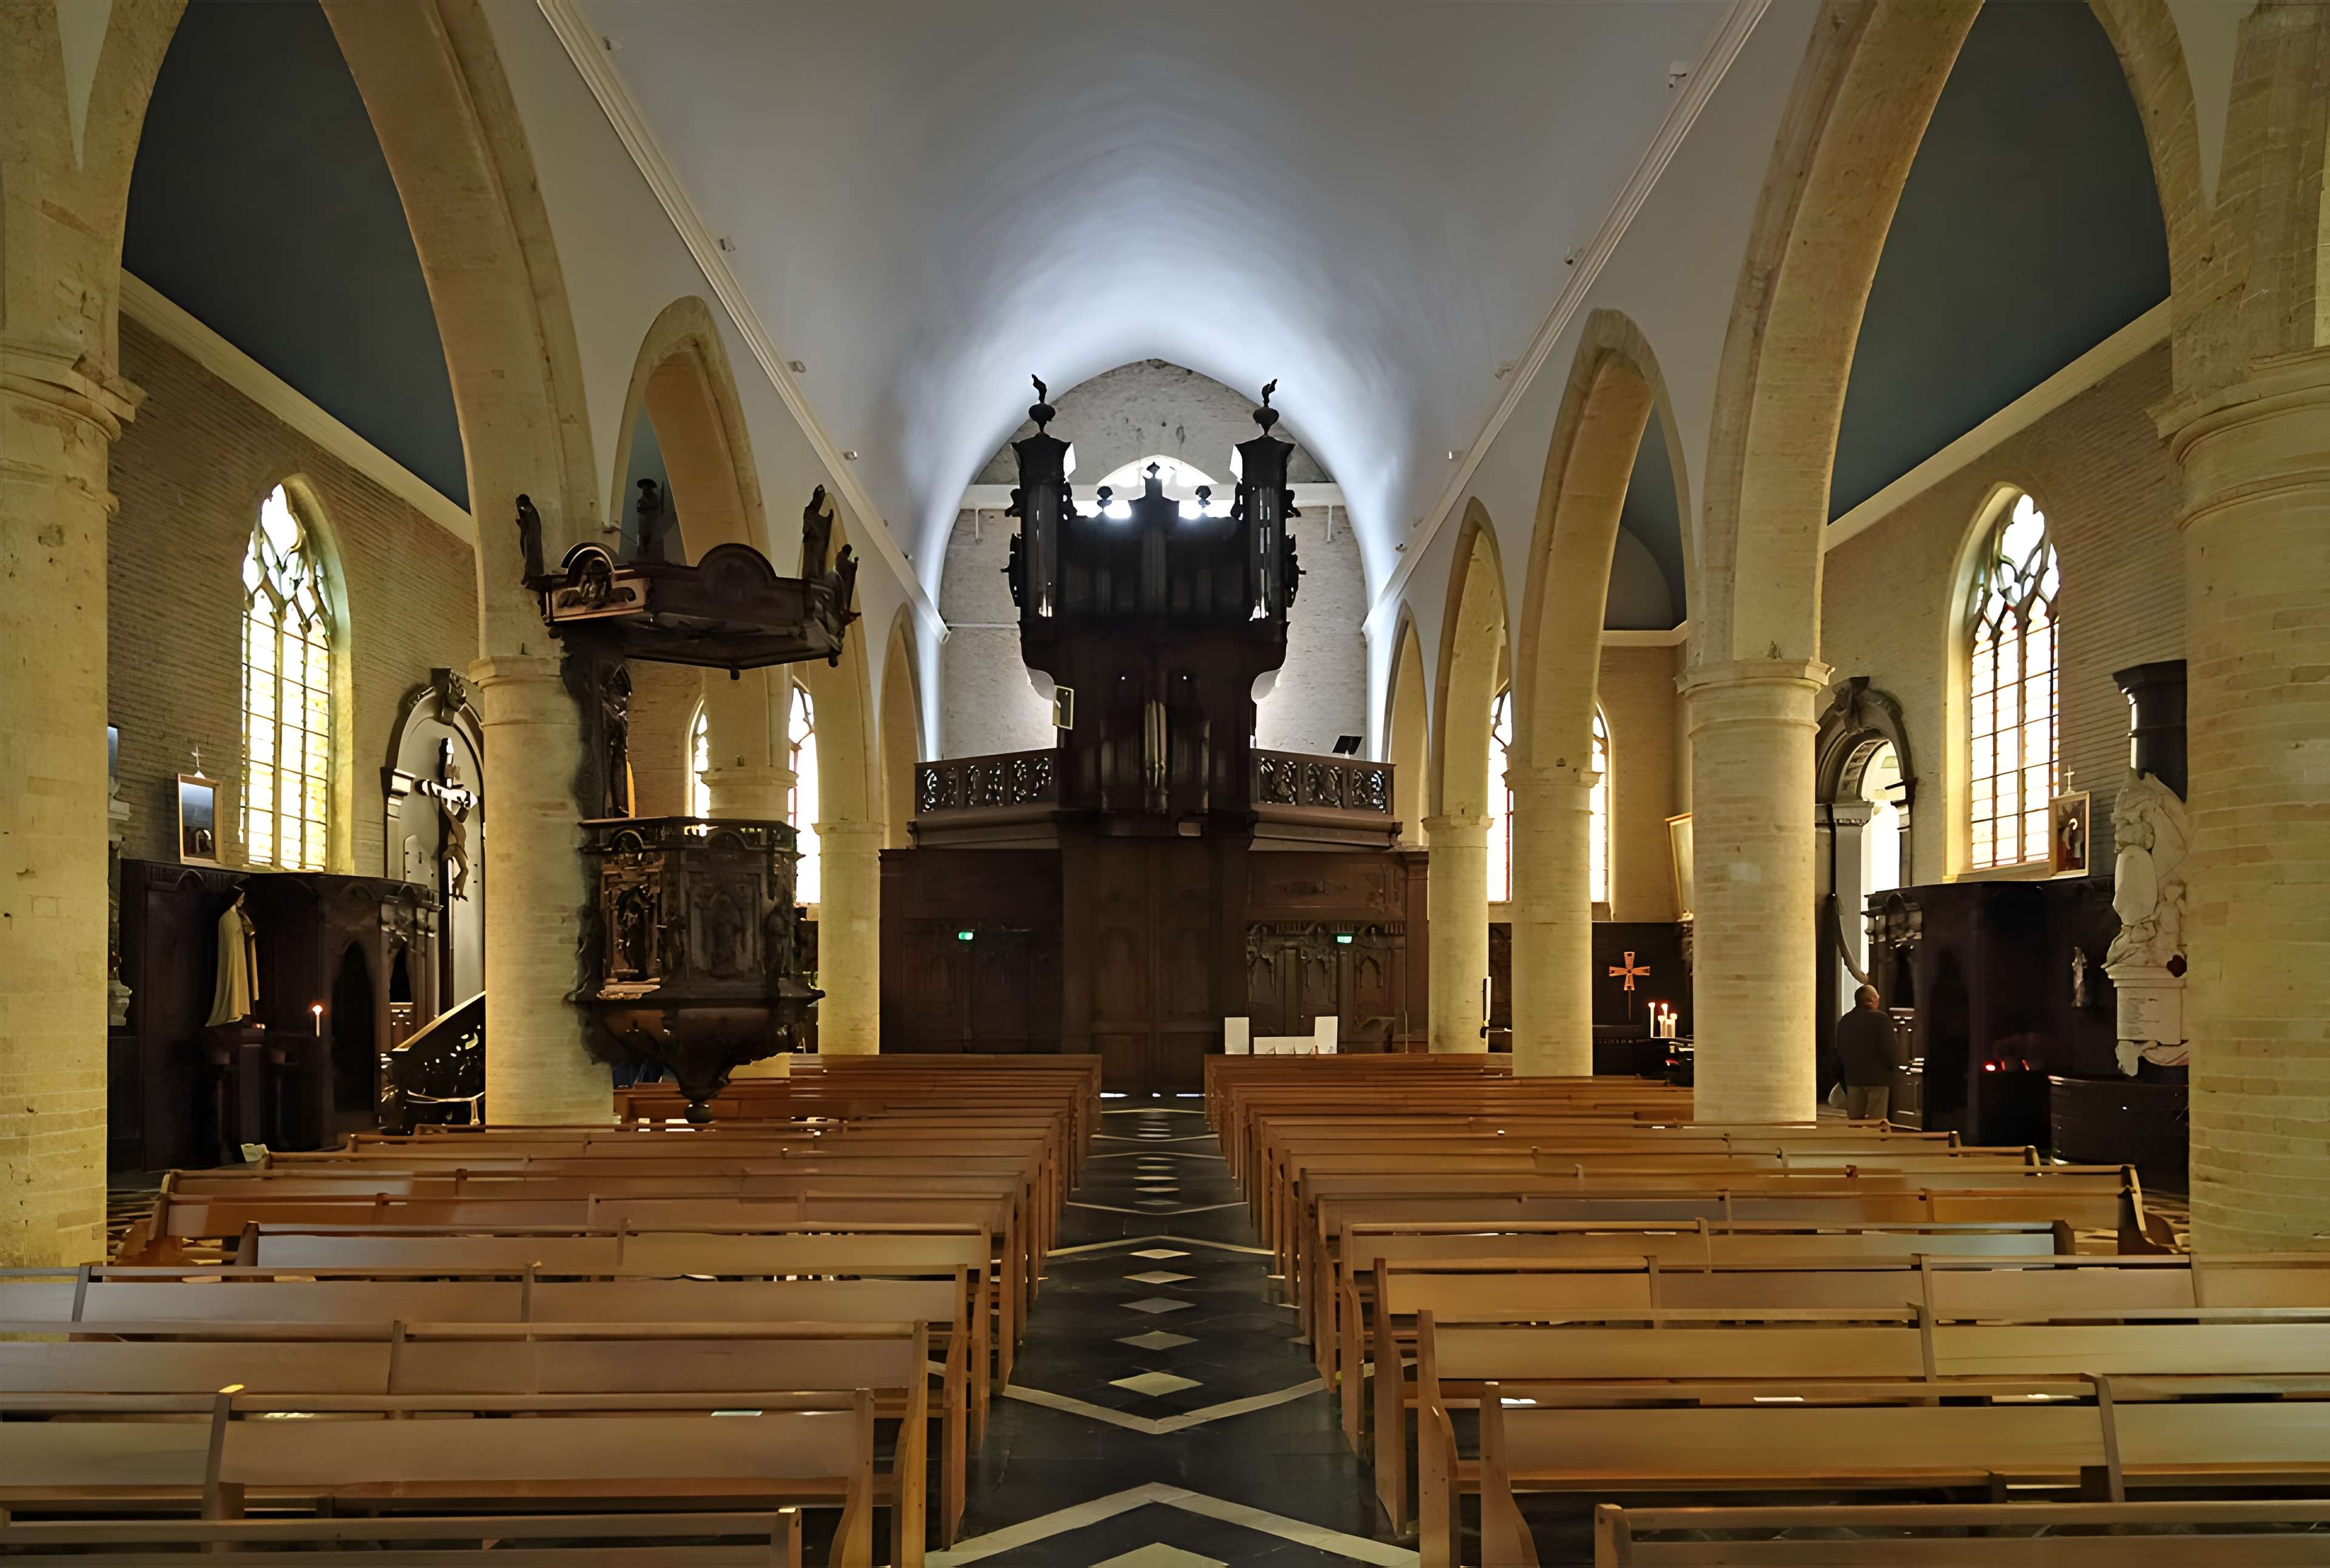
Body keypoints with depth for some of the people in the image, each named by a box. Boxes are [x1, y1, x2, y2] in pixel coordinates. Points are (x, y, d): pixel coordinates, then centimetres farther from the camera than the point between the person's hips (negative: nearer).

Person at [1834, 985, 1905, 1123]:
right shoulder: (1880, 1019, -9)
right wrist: (1893, 1066, 7)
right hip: (1878, 1078, -5)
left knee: (1854, 1122, 9)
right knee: (1876, 1122, -4)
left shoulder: (1844, 1021, 10)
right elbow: (1890, 1049, -12)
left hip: (1853, 1079, 5)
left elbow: (1839, 1053, 13)